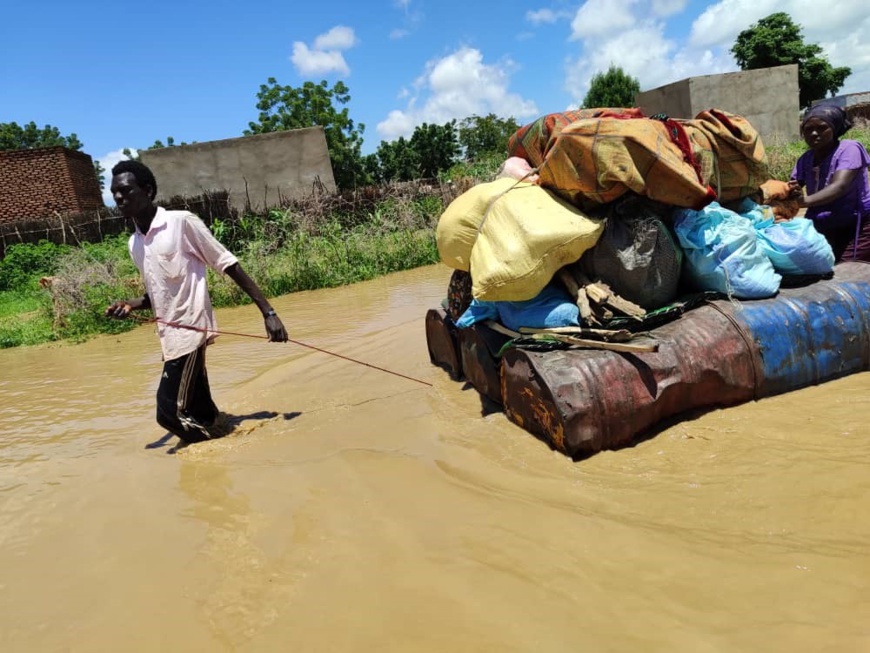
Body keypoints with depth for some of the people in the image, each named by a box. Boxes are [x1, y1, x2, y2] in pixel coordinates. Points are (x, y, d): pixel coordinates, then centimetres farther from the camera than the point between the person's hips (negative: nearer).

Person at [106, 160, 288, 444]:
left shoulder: (182, 222, -9)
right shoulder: (134, 243, 13)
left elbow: (229, 265, -9)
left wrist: (268, 312, -13)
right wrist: (130, 305, 3)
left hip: (190, 330, -7)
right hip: (170, 335, 7)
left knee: (169, 411, -12)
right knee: (201, 416, 11)